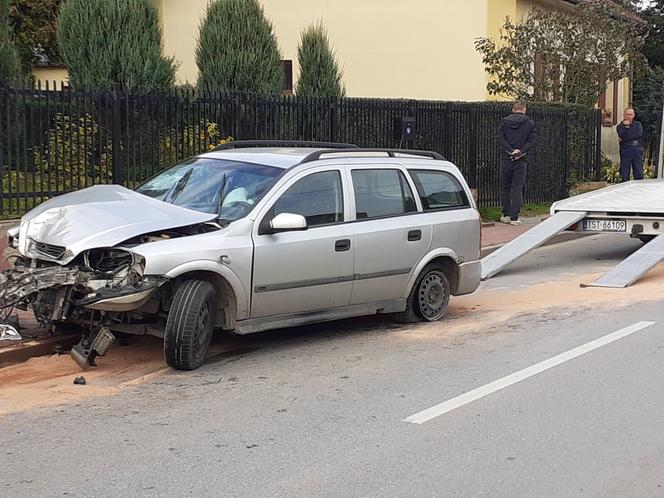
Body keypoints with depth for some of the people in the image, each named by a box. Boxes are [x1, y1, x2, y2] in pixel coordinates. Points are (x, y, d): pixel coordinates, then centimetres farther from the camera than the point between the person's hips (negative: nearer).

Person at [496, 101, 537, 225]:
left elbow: (500, 139, -5)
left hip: (506, 159, 1)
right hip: (521, 161, -1)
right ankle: (514, 217, -1)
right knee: (517, 189, 2)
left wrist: (511, 151, -11)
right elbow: (533, 141, -6)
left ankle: (506, 215, 14)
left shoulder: (504, 122, 3)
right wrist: (521, 152, -12)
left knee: (505, 187, 12)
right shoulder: (530, 123, 1)